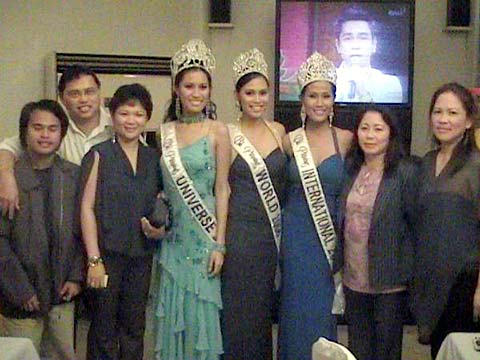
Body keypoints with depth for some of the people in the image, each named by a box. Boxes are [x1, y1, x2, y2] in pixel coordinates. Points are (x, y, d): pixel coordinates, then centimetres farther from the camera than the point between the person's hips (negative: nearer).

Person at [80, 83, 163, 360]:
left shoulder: (153, 158, 9)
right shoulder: (99, 155, -3)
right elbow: (87, 207, -7)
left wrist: (160, 228, -1)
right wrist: (94, 259, -13)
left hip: (141, 254, 4)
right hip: (107, 252, -4)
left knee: (134, 329, 12)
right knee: (104, 329, 4)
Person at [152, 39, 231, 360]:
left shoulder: (217, 131, -5)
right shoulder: (164, 131, 6)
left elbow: (221, 190, -7)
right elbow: (160, 187, 13)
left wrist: (219, 244, -11)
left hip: (204, 233, -4)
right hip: (172, 235, 4)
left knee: (200, 312, 5)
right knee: (172, 314, 11)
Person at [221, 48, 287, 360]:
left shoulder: (278, 131, 7)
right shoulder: (227, 135, -6)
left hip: (272, 234, 4)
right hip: (238, 235, -4)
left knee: (262, 312, 14)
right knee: (236, 313, 4)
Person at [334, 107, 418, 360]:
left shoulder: (406, 172, -12)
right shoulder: (351, 169, 5)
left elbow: (416, 223, -10)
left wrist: (412, 274, -9)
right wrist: (339, 263, 9)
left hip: (389, 281, -5)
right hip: (353, 277, 5)